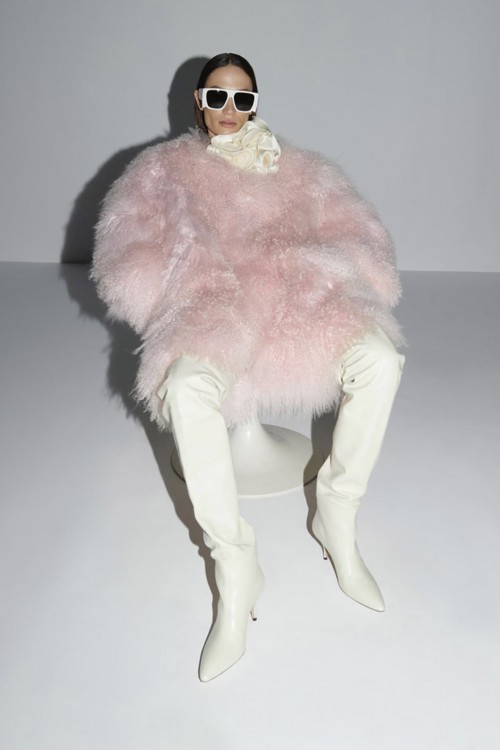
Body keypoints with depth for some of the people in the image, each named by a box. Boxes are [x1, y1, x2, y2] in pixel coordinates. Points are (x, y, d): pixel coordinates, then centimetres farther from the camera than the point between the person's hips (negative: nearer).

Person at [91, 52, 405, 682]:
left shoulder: (296, 170, 24)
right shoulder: (165, 169, 19)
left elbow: (355, 239, 16)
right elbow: (132, 263, 6)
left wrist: (307, 272, -6)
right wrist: (211, 282, -9)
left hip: (297, 301, 2)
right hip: (210, 311, -2)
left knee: (380, 360, -28)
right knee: (187, 391, -37)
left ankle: (337, 515, -9)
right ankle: (235, 567, -23)